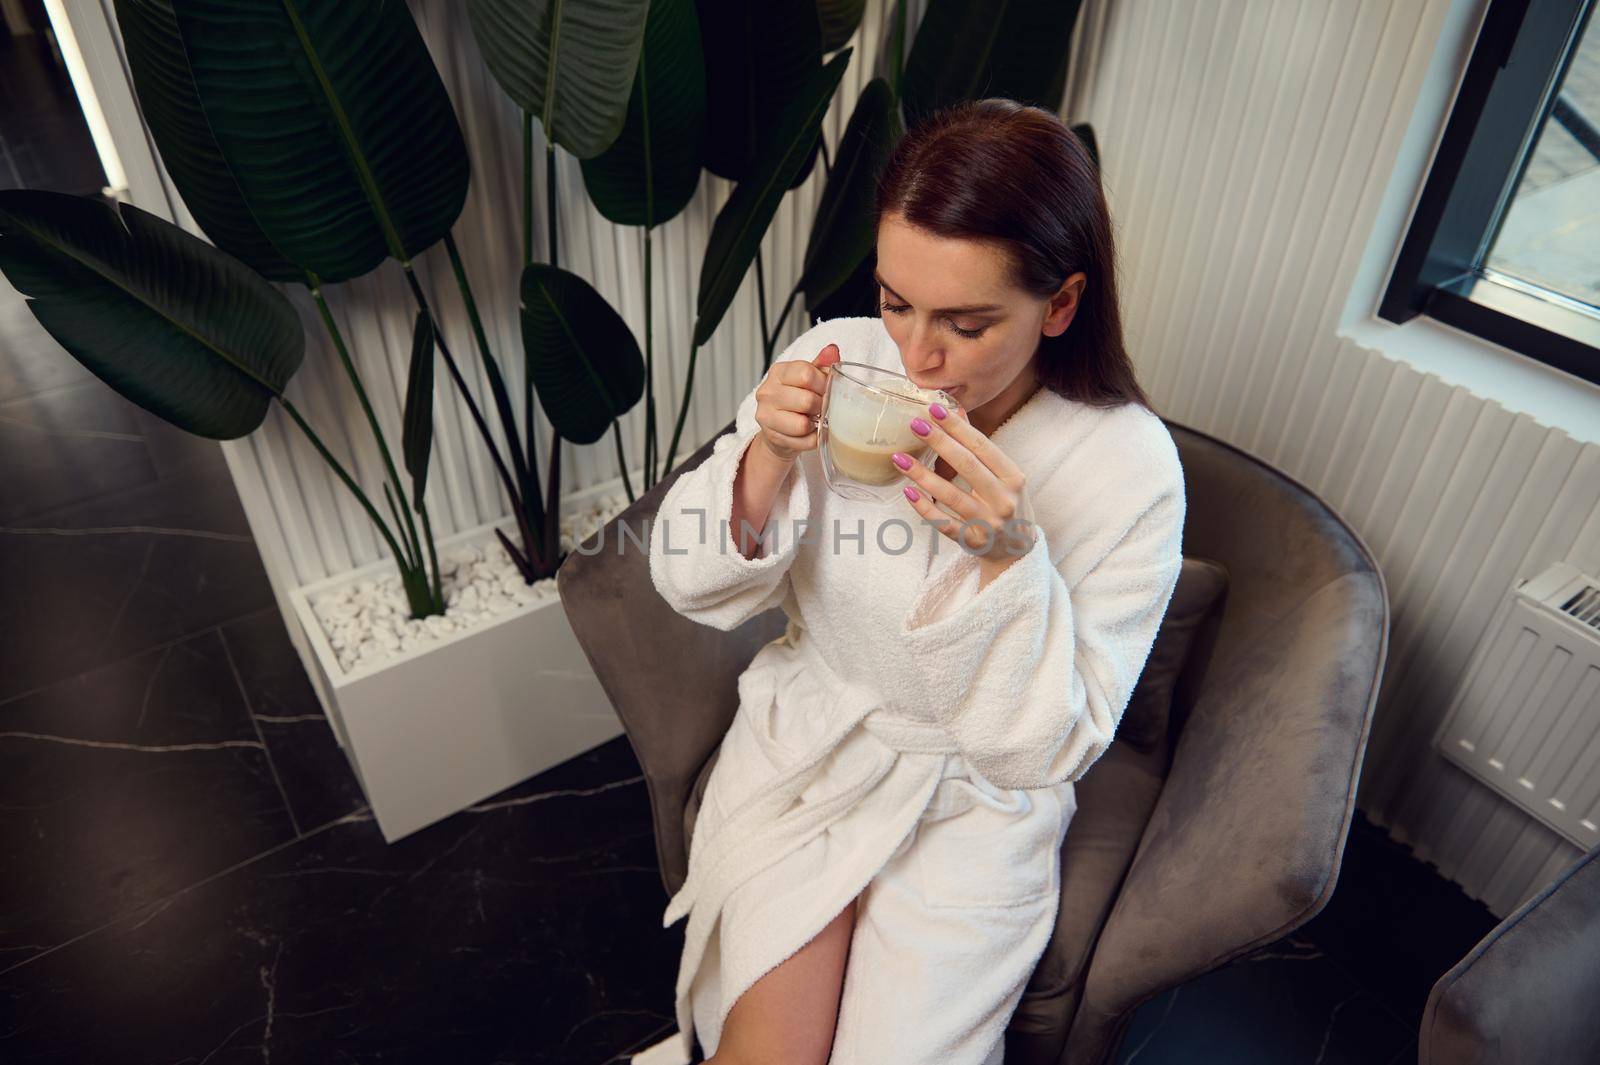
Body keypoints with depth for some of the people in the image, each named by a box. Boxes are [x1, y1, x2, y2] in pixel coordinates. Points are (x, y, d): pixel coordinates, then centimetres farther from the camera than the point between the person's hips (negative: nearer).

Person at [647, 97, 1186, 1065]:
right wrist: (768, 458, -28)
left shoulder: (1129, 466, -20)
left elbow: (1047, 749, -16)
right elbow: (695, 587, -8)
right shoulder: (838, 361, -15)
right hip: (807, 733, 1)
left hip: (975, 799, 0)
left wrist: (1010, 558, -33)